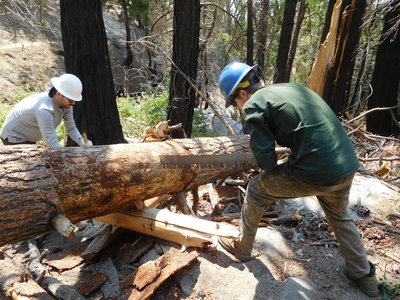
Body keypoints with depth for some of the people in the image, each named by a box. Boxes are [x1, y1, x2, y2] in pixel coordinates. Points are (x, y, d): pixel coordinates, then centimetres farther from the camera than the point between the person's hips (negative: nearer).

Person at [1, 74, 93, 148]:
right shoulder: (44, 110, -40)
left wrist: (83, 143, -27)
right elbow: (52, 144, -41)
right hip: (13, 138, -8)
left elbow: (71, 128, -10)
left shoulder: (66, 102, -17)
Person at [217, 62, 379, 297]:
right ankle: (365, 276, 47)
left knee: (256, 190, 16)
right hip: (347, 165, 8)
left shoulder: (253, 106, -5)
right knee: (340, 218, 33)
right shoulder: (291, 87, 17)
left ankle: (243, 248, 32)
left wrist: (273, 174, 13)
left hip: (314, 172, -7)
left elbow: (266, 159, -8)